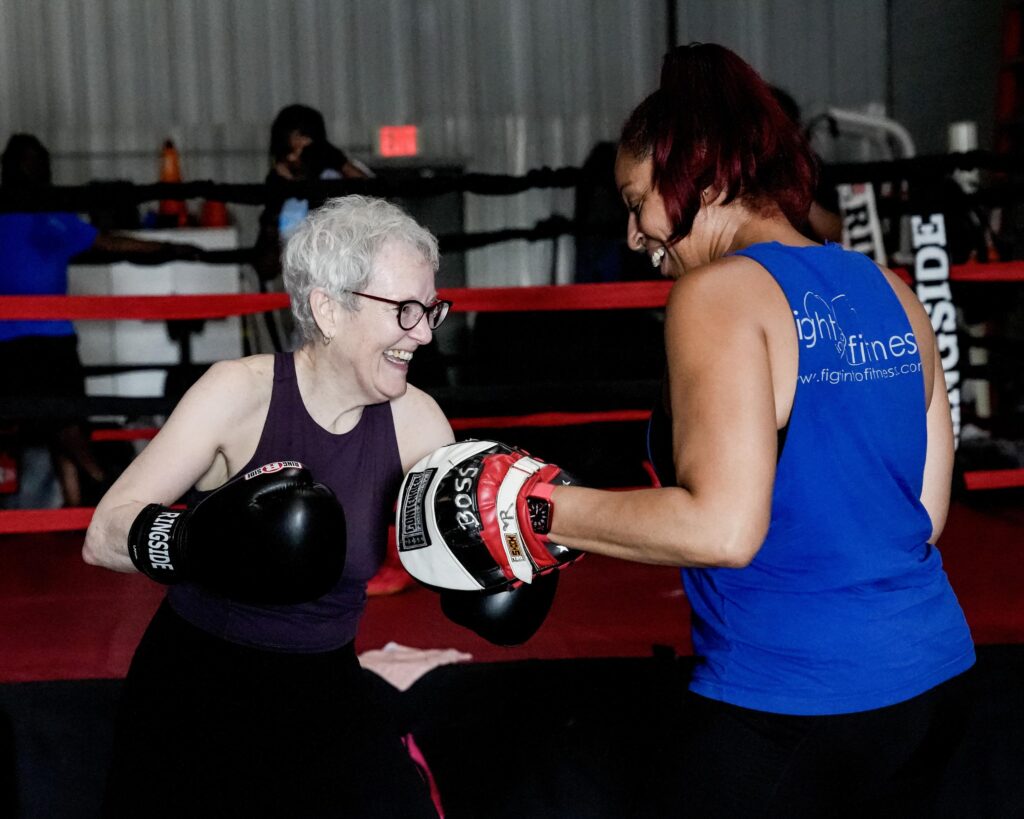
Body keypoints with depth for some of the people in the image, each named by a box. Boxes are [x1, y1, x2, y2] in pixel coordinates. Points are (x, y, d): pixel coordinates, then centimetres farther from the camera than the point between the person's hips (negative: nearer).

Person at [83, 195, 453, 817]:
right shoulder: (242, 392, -18)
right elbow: (102, 536, -21)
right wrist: (196, 539, -39)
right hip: (195, 691, -3)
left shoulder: (416, 421, -8)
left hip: (324, 692, 3)